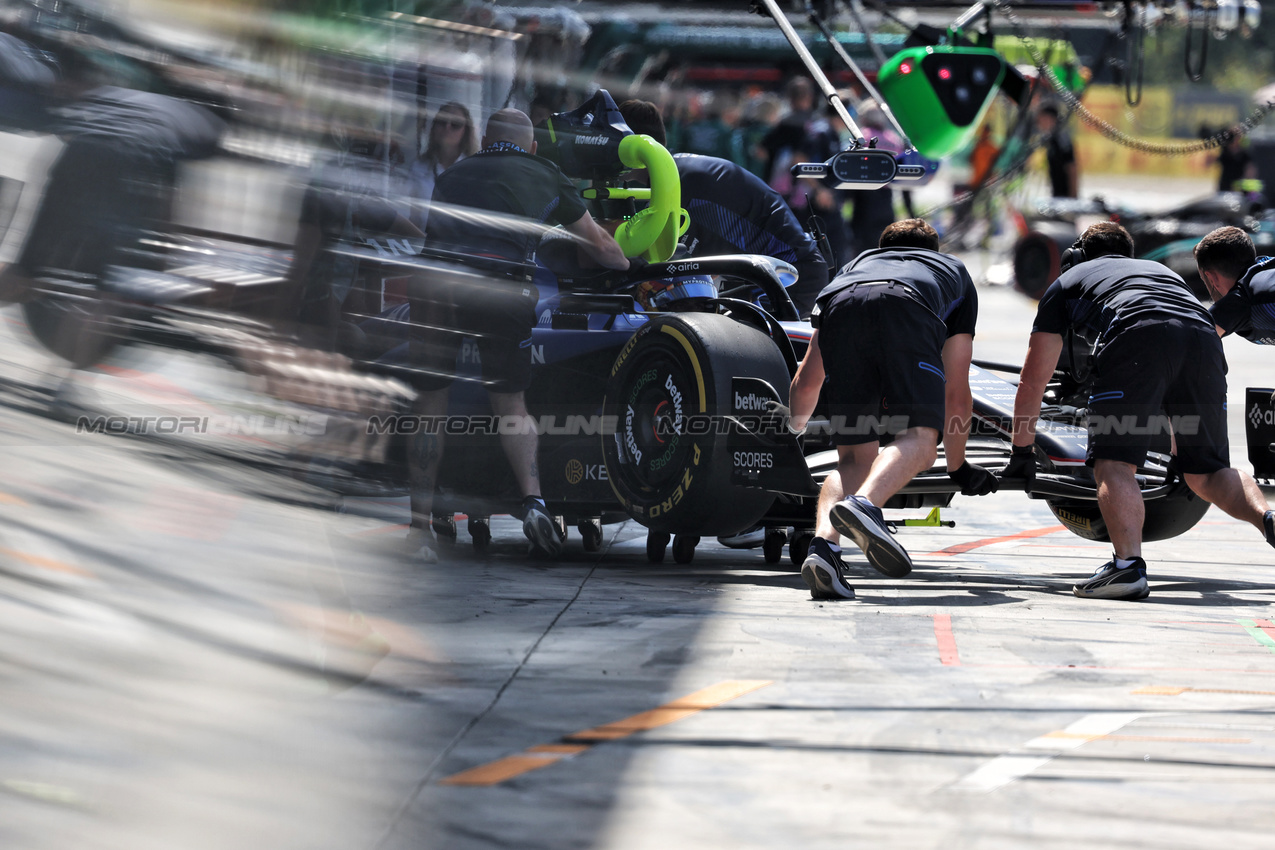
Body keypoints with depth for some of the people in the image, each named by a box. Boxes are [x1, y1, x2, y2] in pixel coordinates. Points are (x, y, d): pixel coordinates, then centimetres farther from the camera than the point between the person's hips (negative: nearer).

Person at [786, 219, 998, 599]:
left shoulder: (858, 263, 47)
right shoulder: (955, 272, 44)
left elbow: (806, 382, 49)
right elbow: (956, 393, 43)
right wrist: (958, 468, 56)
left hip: (839, 310, 3)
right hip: (905, 311, -3)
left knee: (855, 456, 8)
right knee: (919, 439, -10)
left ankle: (823, 543, -18)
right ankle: (865, 504, -41)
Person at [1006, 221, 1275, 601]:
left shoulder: (1066, 282, 35)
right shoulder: (1160, 270, 45)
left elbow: (1032, 381, 36)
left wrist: (1022, 453, 45)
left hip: (1138, 335, -4)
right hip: (1204, 339, 4)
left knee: (1114, 463, -3)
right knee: (1206, 472, 11)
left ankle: (1128, 563, -23)